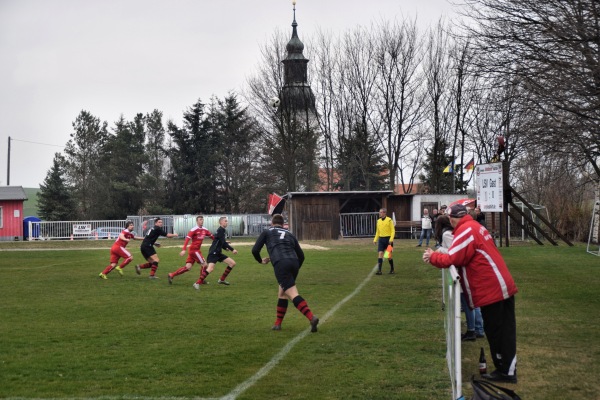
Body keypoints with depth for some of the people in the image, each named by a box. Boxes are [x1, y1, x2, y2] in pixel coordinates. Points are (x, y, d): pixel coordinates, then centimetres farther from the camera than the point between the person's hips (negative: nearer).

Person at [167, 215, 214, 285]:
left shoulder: (204, 230, 8)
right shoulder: (194, 230, -13)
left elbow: (212, 237, 20)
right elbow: (187, 239, -21)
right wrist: (183, 250, -29)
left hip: (196, 250, 7)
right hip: (194, 250, -7)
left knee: (188, 267, 4)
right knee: (204, 264, -3)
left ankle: (171, 275, 6)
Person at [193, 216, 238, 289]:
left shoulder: (223, 231, 15)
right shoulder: (220, 230, -13)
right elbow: (223, 242, -20)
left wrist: (226, 248, 8)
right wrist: (232, 249, -17)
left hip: (218, 253, 10)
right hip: (213, 253, -10)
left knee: (232, 263, 8)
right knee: (210, 268, -25)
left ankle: (221, 280, 16)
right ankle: (197, 283, -19)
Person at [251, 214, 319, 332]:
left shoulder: (267, 232, 21)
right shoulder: (290, 234, 29)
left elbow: (255, 250, 13)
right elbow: (301, 256, 24)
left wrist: (261, 261, 33)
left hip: (280, 264, -5)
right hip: (294, 263, 5)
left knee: (293, 294, -14)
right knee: (282, 293, 23)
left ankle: (311, 317, -33)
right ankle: (278, 324, 25)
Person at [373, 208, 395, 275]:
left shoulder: (389, 220, -6)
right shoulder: (378, 221, 11)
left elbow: (393, 230, -7)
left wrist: (391, 239, -18)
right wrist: (375, 239, 11)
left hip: (388, 239, -4)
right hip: (381, 239, 4)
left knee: (389, 255, 4)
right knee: (380, 253, -8)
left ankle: (392, 269, 21)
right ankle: (379, 270, -12)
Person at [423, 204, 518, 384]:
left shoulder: (466, 230, -14)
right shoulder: (476, 227, 16)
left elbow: (452, 259, -17)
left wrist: (433, 257, -2)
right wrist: (439, 255, 9)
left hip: (491, 290, -10)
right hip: (503, 285, 10)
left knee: (495, 331, 0)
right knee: (505, 330, 12)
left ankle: (504, 371, 7)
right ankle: (509, 370, 19)